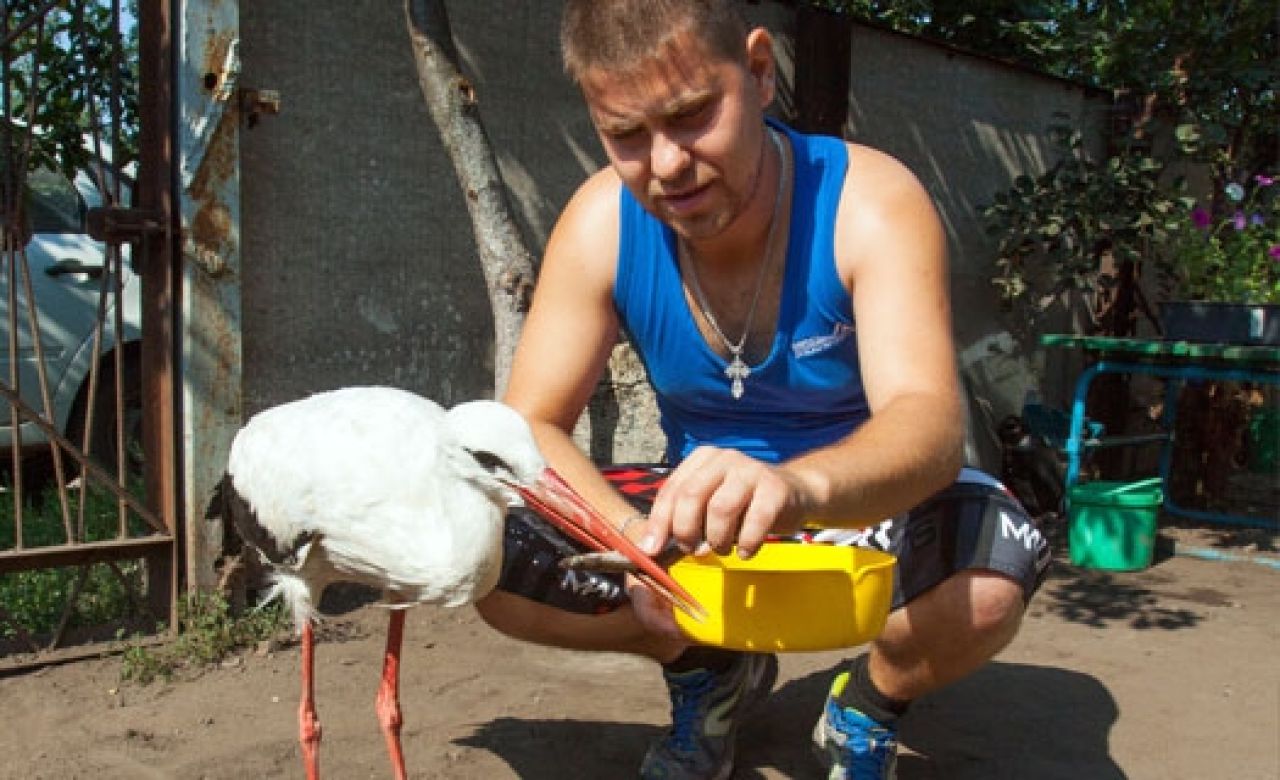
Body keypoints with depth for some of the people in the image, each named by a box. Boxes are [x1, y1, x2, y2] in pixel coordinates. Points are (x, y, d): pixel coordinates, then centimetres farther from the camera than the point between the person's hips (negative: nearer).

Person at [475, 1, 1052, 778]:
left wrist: (799, 486, -61)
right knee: (505, 569, -18)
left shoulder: (871, 203, -25)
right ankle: (714, 675, 11)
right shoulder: (602, 224, -17)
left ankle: (870, 705, 4)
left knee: (991, 575, -34)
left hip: (863, 504, -2)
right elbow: (531, 430, -18)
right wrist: (634, 538, -39)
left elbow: (932, 421, -38)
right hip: (701, 510, 3)